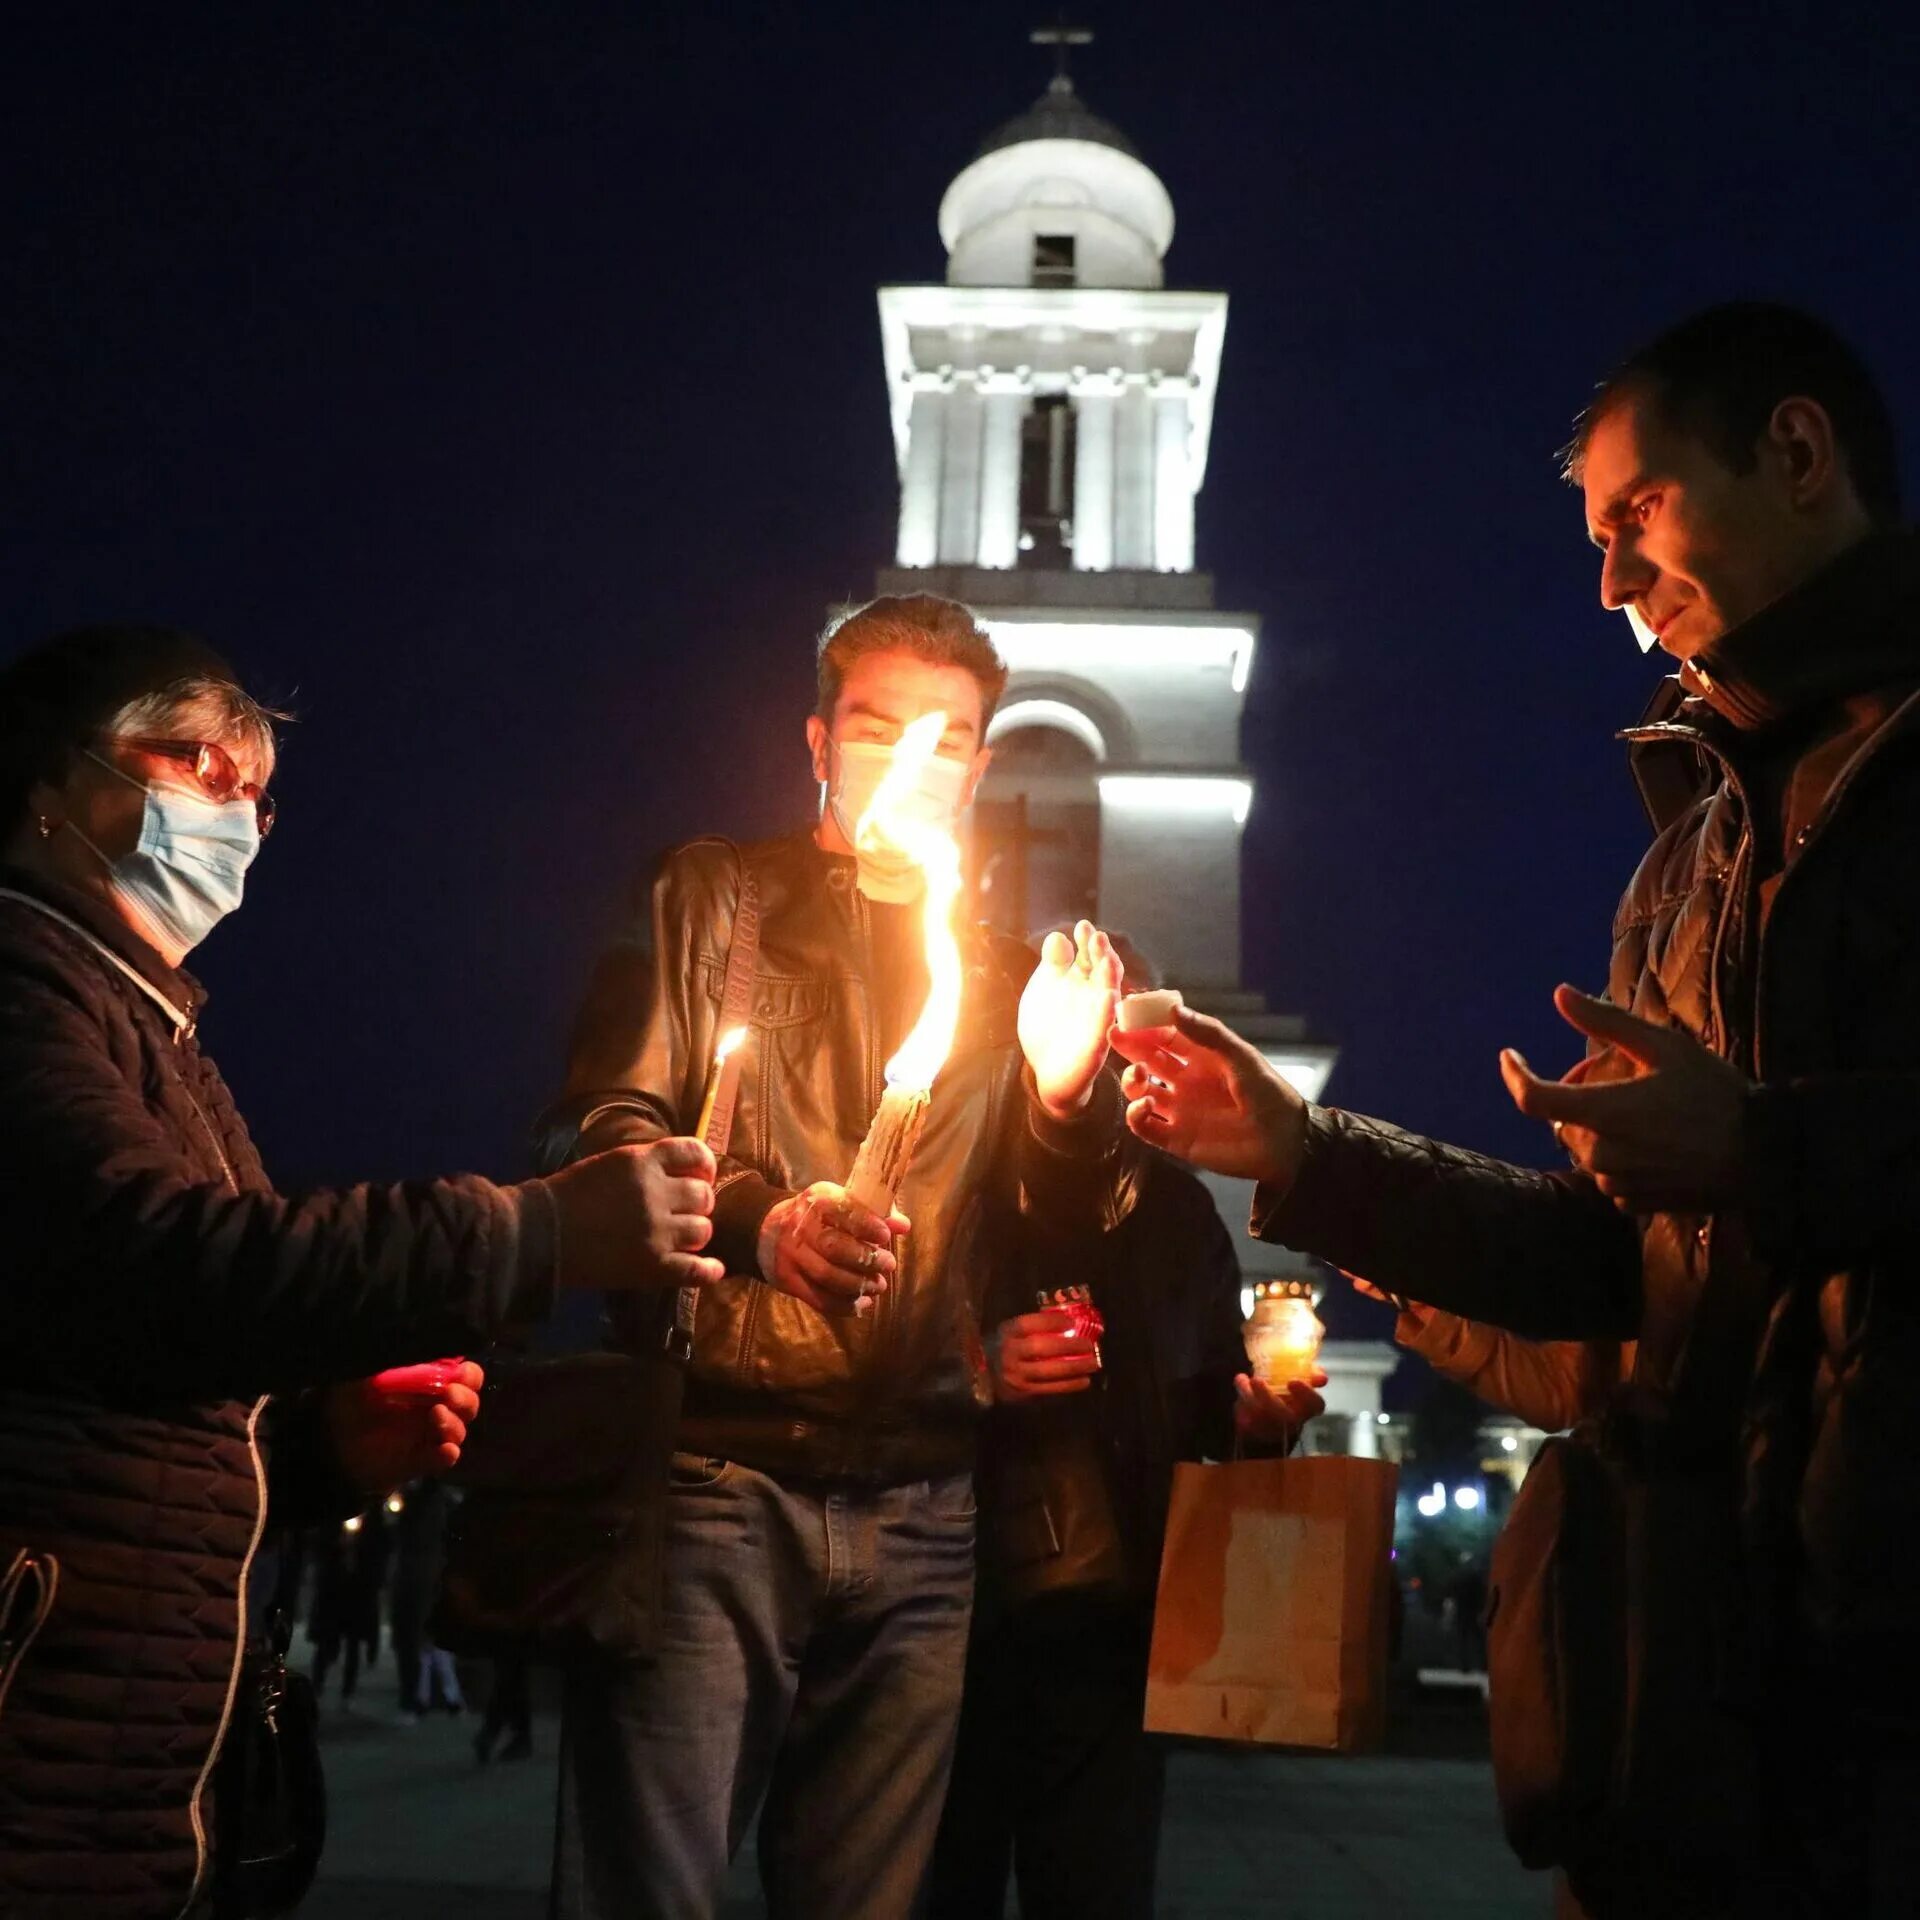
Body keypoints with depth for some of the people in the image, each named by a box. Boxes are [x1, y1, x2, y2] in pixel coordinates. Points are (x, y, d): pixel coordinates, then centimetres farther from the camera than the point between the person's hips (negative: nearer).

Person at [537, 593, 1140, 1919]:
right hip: (716, 1473, -3)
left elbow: (1065, 1234, 14)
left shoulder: (1005, 974, 19)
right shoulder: (716, 901, 10)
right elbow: (598, 1134, -1)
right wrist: (755, 1221, -21)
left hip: (919, 1511, 3)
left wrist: (1064, 1087, -7)